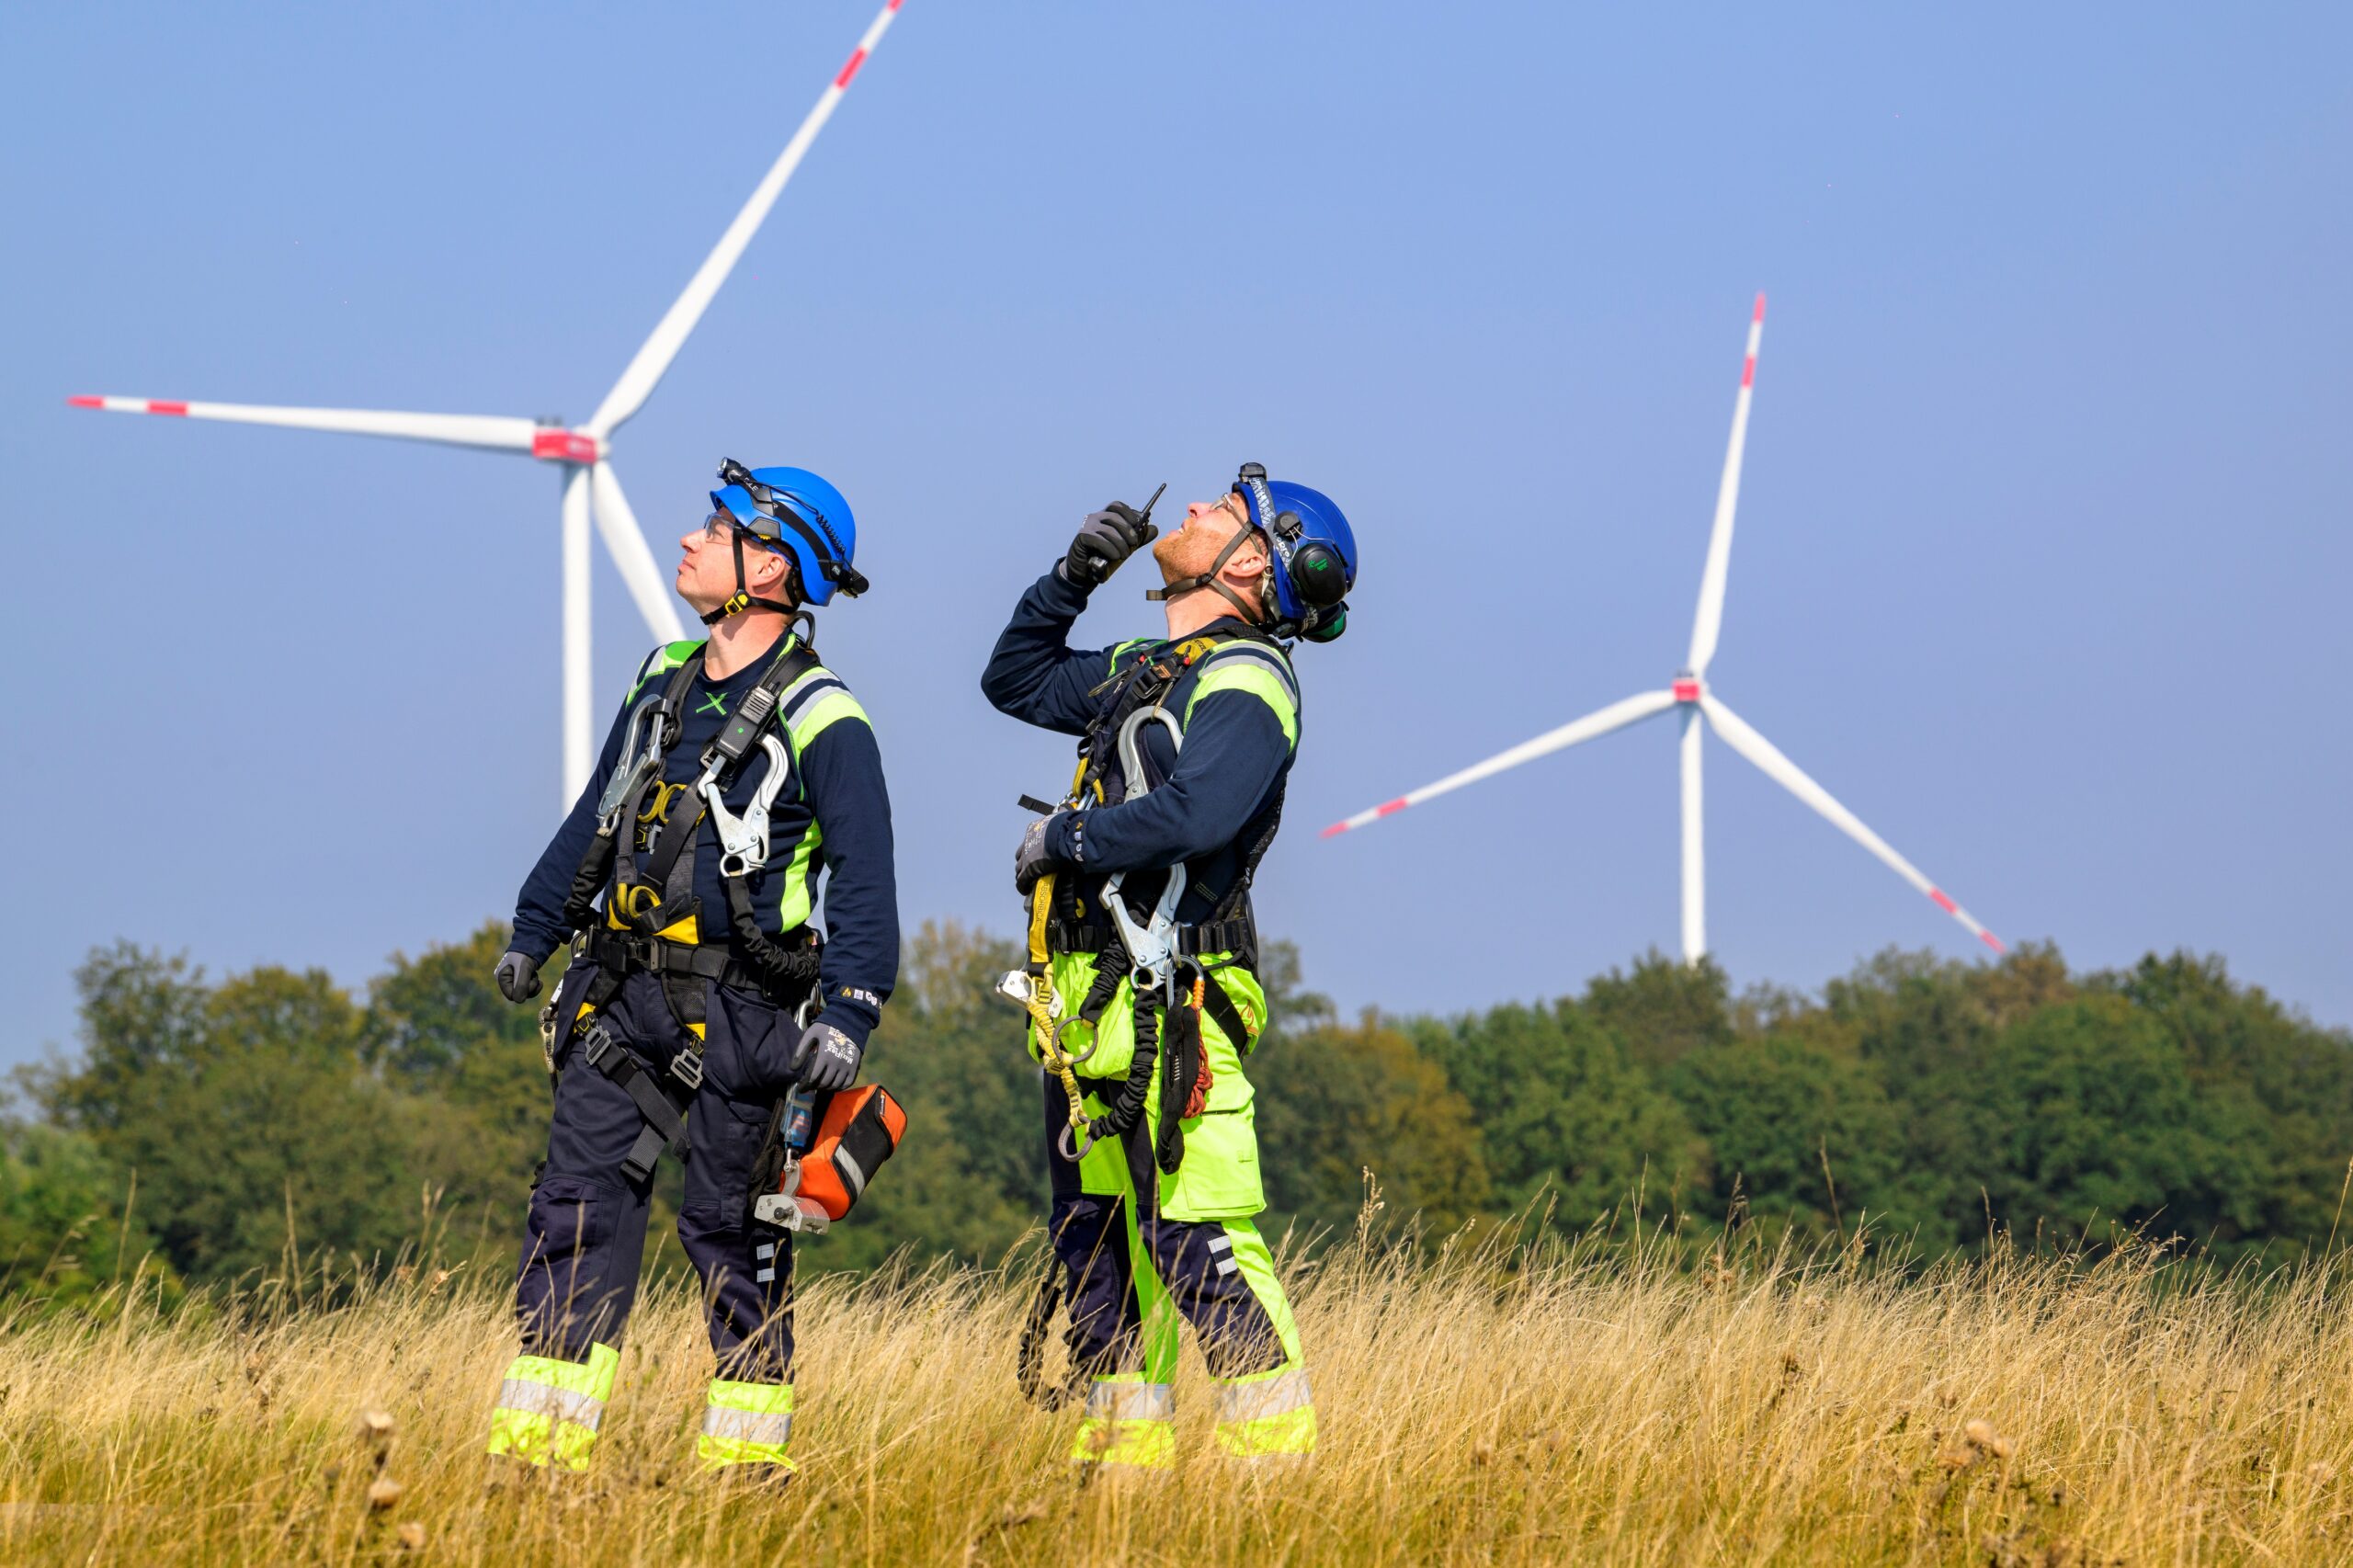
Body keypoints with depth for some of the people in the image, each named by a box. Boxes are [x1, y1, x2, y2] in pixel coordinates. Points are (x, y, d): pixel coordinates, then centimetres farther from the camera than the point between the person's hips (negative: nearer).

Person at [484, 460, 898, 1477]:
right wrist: (534, 932, 27)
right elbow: (593, 821, 24)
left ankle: (747, 1450, 10)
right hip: (622, 998, 6)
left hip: (736, 1011, -6)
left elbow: (865, 885, -14)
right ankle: (540, 1441, 0)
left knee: (730, 1230, 0)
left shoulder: (820, 723, -11)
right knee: (575, 1205, 0)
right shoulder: (666, 683, 12)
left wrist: (849, 1014, -24)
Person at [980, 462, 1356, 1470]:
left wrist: (1064, 838, -14)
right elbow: (1015, 680, 34)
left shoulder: (1244, 681, -10)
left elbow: (1195, 814, -27)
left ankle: (1274, 1455, -15)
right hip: (1091, 1008, 10)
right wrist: (1071, 581, 18)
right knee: (1096, 1241, 13)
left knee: (1200, 1240, -15)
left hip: (1168, 1009, -10)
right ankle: (1125, 1454, 19)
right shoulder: (1143, 670, 19)